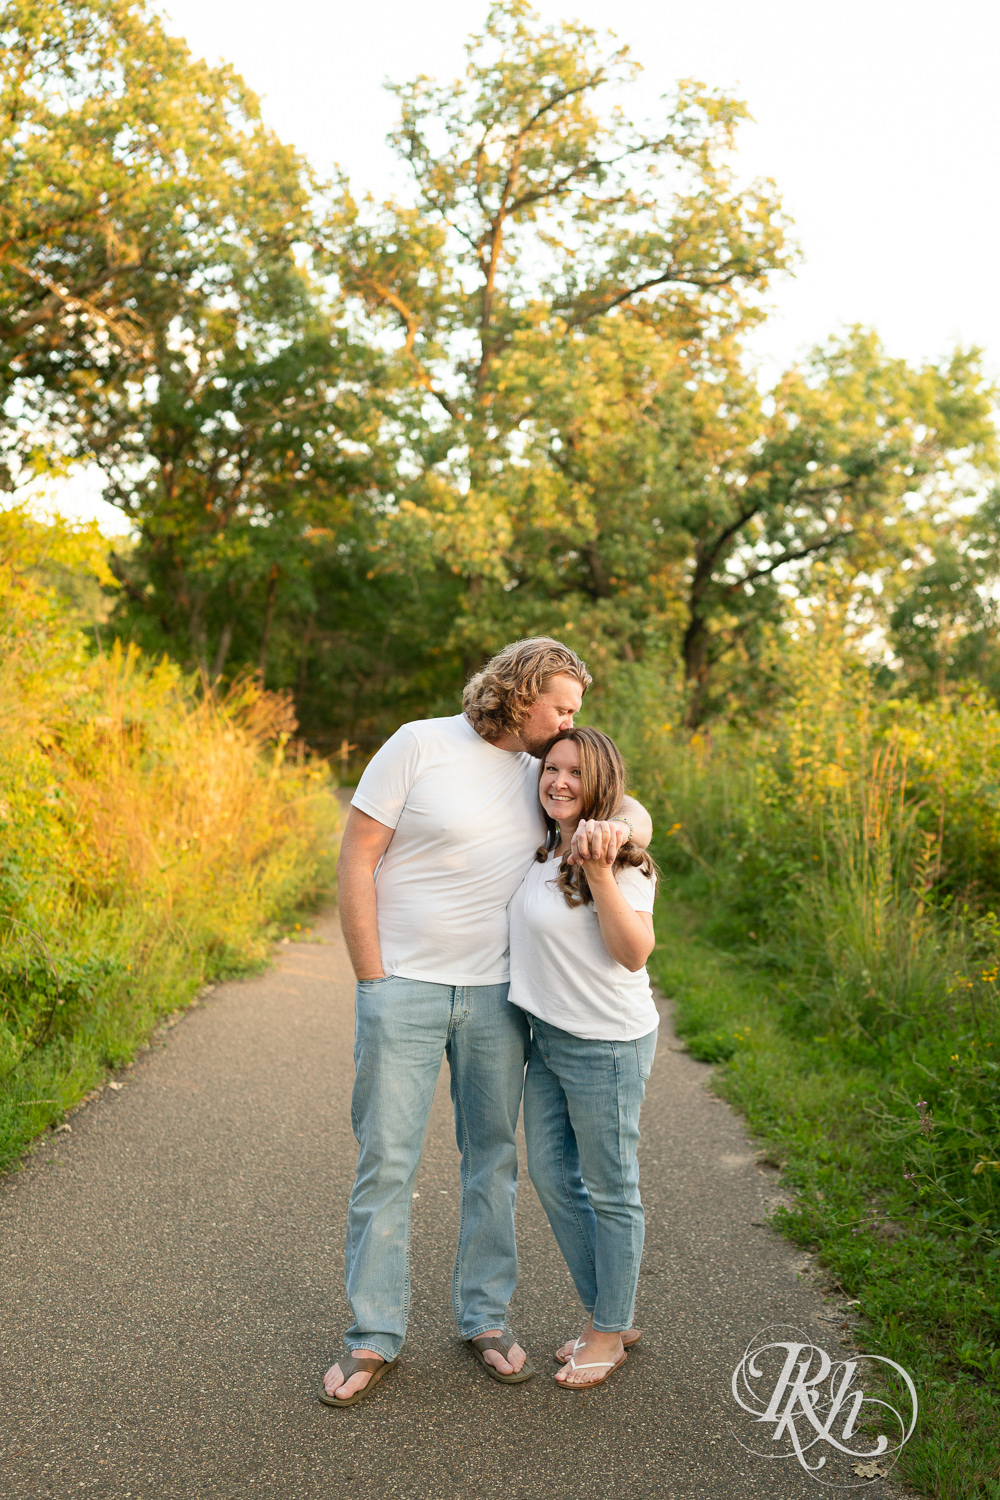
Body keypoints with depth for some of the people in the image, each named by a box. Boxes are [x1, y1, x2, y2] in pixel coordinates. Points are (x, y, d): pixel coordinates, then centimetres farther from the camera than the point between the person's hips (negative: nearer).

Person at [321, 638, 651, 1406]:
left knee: (493, 1156, 11)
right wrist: (373, 982, -10)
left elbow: (635, 811, 12)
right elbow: (356, 860, -9)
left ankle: (486, 1318, 27)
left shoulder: (539, 773, 6)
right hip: (404, 989, -4)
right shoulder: (419, 745, -9)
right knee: (386, 1162, 1)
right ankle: (375, 1340, 15)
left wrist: (616, 828, -15)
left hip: (496, 995, 5)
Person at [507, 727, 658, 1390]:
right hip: (548, 1035, 9)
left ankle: (611, 1333, 26)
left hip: (607, 1044, -8)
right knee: (551, 1174, 16)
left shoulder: (623, 859, -16)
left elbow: (635, 952, -24)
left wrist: (599, 872, -32)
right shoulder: (542, 851, 7)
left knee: (610, 1191, 7)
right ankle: (603, 1314, 34)